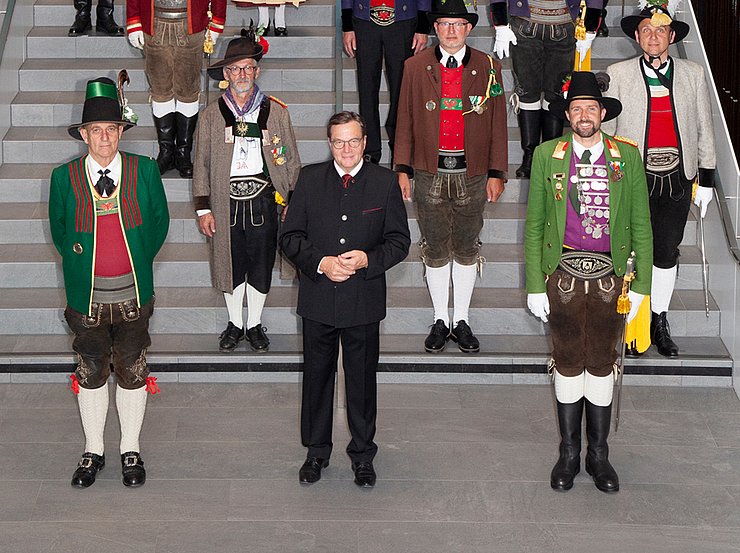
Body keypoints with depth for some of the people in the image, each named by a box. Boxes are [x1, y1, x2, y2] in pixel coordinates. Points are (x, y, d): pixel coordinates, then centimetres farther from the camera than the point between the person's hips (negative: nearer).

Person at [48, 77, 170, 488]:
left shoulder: (145, 170, -4)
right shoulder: (64, 177, -5)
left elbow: (160, 221, 7)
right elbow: (59, 230, 9)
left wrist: (139, 260, 3)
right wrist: (80, 263, 5)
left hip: (133, 294, 0)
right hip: (87, 297, 0)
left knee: (132, 374, 9)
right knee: (91, 375, 12)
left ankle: (131, 451, 25)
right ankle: (93, 452, 27)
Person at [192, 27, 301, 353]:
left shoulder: (276, 112, 4)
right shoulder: (212, 115, 4)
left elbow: (291, 161, 7)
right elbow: (202, 164, 6)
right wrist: (203, 208, 1)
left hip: (263, 202, 0)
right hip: (226, 203, 0)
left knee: (261, 265, 7)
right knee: (229, 265, 8)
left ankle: (255, 325, 23)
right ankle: (235, 324, 25)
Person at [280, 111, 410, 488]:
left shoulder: (385, 182, 0)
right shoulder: (309, 179, 2)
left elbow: (399, 241, 1)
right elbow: (290, 236, 1)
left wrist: (368, 259, -17)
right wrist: (319, 263, -15)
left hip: (364, 300, -1)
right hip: (318, 299, 1)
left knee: (362, 379, 9)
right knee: (317, 376, 11)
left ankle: (362, 454, 24)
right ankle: (316, 452, 27)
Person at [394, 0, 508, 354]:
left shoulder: (488, 68, 2)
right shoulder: (416, 67, 3)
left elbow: (497, 124, 3)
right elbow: (405, 121, 5)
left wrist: (497, 174, 0)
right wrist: (402, 169, 1)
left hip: (472, 174, 0)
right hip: (430, 172, 0)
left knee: (466, 248, 9)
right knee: (435, 249, 7)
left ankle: (462, 321, 20)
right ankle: (440, 321, 20)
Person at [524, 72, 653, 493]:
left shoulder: (627, 156, 2)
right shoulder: (547, 156, 2)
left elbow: (641, 226, 4)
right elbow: (534, 225, 4)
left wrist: (641, 286, 0)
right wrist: (535, 286, -1)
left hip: (610, 275, 0)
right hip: (563, 274, 0)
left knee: (602, 364, 8)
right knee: (568, 363, 8)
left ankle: (599, 454, 21)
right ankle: (569, 453, 21)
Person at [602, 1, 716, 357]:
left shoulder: (693, 75, 5)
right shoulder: (618, 75, -1)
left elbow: (704, 129, 9)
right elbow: (605, 127, 2)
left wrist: (706, 179, 7)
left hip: (677, 179, 2)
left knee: (667, 252, 9)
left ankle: (660, 324, 23)